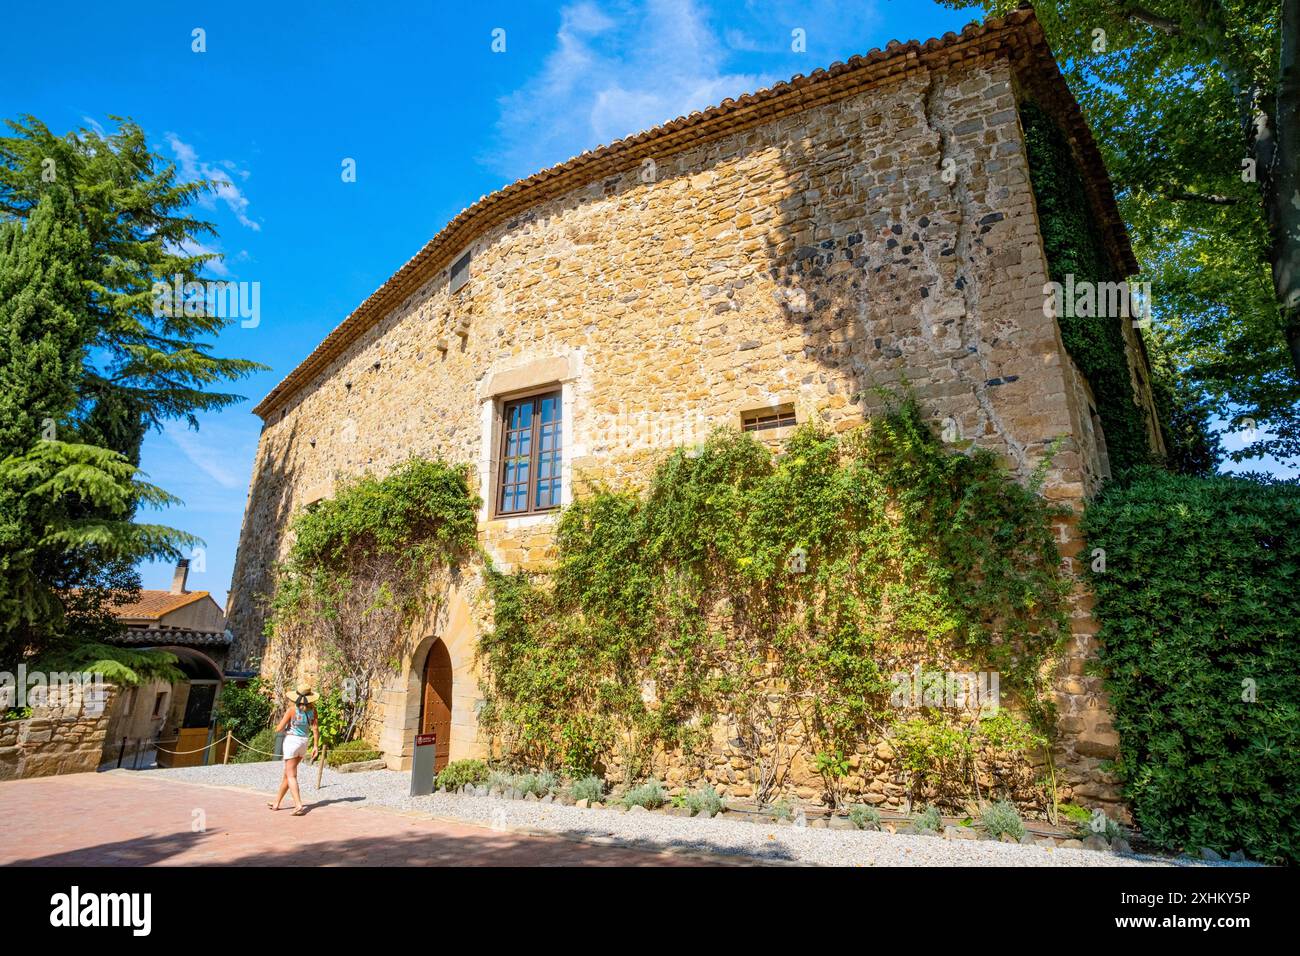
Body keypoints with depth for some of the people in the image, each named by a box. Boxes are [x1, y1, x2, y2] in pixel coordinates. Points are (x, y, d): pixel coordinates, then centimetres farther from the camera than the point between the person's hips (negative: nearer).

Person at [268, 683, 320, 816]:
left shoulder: (292, 709, -12)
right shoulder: (312, 710, -1)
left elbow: (279, 729, -9)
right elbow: (315, 729, -4)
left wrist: (278, 727, 14)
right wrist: (316, 746, 0)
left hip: (291, 740, -5)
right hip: (303, 742, 5)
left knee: (291, 776, -3)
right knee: (287, 774, 20)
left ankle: (299, 805, -15)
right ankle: (276, 803, 30)